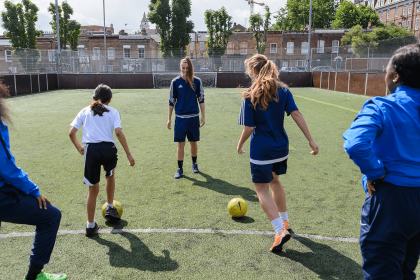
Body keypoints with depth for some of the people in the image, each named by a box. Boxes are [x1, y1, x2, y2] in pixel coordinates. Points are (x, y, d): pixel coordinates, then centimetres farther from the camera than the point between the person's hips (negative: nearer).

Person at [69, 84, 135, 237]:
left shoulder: (85, 111, 16)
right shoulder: (113, 112, 10)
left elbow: (71, 133, 9)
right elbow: (118, 132, -5)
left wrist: (79, 147, 26)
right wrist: (129, 154, -6)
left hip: (91, 150, 1)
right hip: (108, 148, -1)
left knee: (93, 189, 12)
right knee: (110, 175, 32)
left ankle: (91, 226, 20)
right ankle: (110, 208, 42)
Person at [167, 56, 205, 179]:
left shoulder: (197, 81, 1)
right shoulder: (175, 82, 0)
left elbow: (201, 99, 5)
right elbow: (171, 101, 4)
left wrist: (203, 116, 2)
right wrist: (169, 119, 3)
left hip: (194, 117, 1)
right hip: (180, 117, -1)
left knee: (193, 142, 10)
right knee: (180, 143, 0)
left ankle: (194, 164, 31)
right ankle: (180, 169, 11)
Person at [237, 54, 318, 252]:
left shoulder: (250, 96, -12)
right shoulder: (283, 90, 1)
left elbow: (249, 128, -14)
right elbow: (296, 114, -6)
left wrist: (240, 144, 4)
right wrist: (311, 140, -6)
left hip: (261, 150, -6)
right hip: (281, 148, 6)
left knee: (261, 189, 6)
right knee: (274, 181, 26)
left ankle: (281, 231, -5)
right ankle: (285, 221, 37)